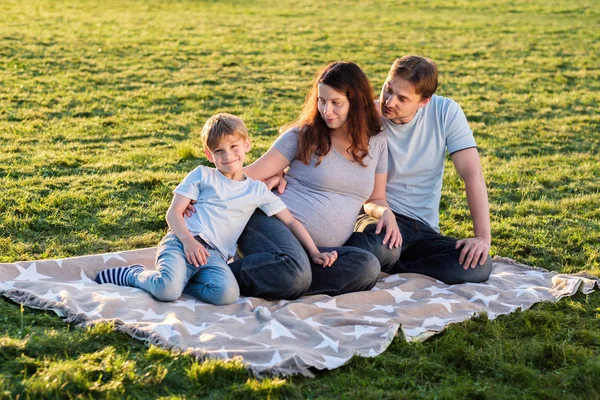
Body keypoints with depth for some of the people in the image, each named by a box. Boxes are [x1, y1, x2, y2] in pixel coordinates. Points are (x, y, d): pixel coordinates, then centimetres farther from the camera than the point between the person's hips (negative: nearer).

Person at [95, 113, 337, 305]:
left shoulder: (258, 190, 17)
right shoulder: (203, 176, 12)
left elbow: (290, 221, 16)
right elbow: (174, 212, 5)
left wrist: (314, 253, 4)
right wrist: (188, 240, -14)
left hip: (215, 256, 2)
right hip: (183, 242, -2)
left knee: (227, 294, -31)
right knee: (167, 290, -31)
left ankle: (178, 279, -9)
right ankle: (133, 275, 1)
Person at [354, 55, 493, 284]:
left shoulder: (446, 112, -6)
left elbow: (472, 174, -9)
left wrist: (483, 237, -18)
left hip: (425, 230, 3)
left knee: (478, 267, -24)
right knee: (374, 250, -40)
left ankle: (388, 267, -11)